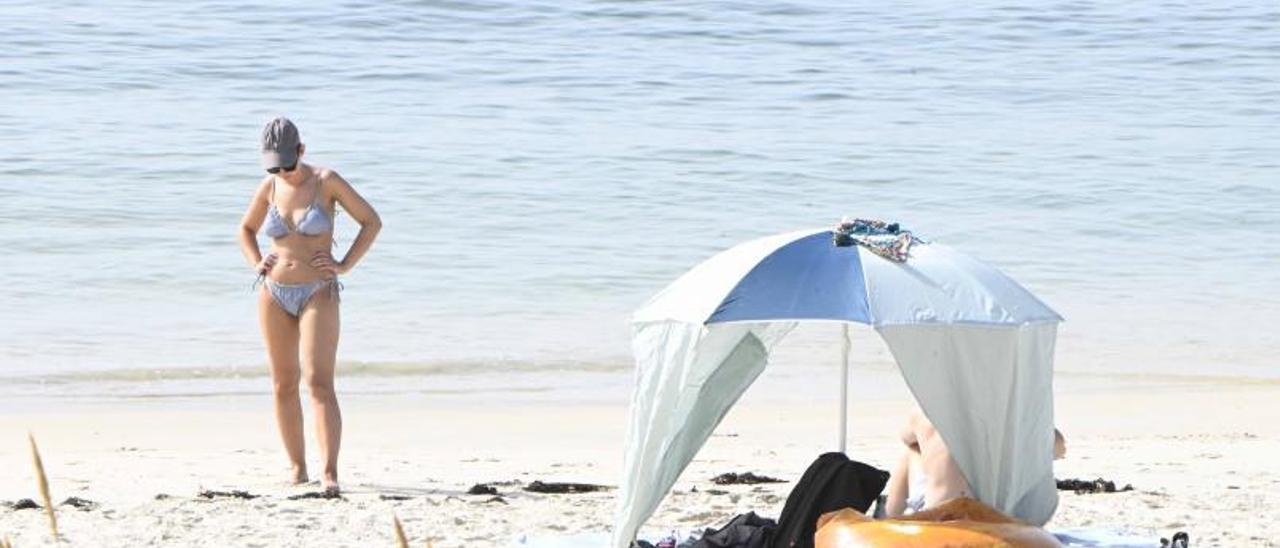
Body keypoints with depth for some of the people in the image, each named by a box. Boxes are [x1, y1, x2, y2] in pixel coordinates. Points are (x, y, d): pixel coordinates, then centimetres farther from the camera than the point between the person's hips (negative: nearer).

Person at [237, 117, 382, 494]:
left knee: (319, 382, -15)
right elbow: (246, 229, 24)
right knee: (283, 384, 6)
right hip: (275, 295, 4)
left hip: (318, 295, -4)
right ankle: (297, 467, 16)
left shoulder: (326, 181, -5)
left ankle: (329, 474, -20)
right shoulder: (270, 187, 6)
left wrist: (345, 265, -7)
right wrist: (257, 264, 7)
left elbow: (372, 222, 0)